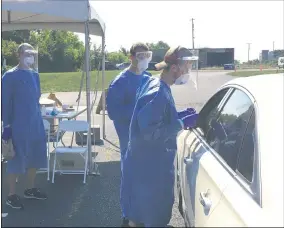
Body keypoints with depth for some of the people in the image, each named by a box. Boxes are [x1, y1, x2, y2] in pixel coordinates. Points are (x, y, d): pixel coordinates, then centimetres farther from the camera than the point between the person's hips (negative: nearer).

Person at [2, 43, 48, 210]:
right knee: (17, 159, 0)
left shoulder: (35, 75, 10)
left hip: (36, 123, 7)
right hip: (19, 125, -7)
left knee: (35, 156, 14)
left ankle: (30, 189, 30)